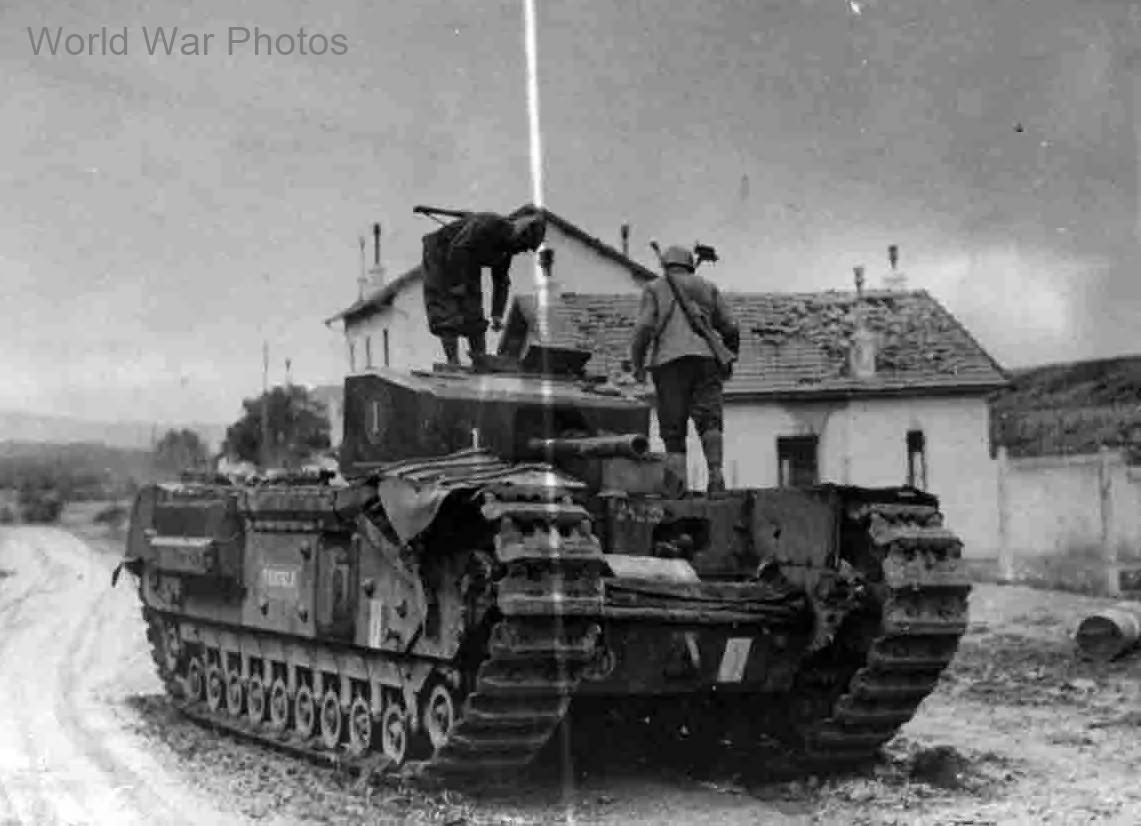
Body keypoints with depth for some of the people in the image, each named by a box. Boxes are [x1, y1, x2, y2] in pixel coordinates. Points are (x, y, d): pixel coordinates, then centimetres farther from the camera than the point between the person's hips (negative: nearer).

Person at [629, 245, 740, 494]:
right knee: (709, 419, -7)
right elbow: (730, 327, 16)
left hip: (669, 361, -1)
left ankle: (677, 485, -12)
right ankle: (715, 471, -28)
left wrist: (637, 363, 8)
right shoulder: (707, 287, 21)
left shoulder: (655, 288, 15)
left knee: (673, 429, 2)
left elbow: (644, 327, 1)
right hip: (706, 359, 1)